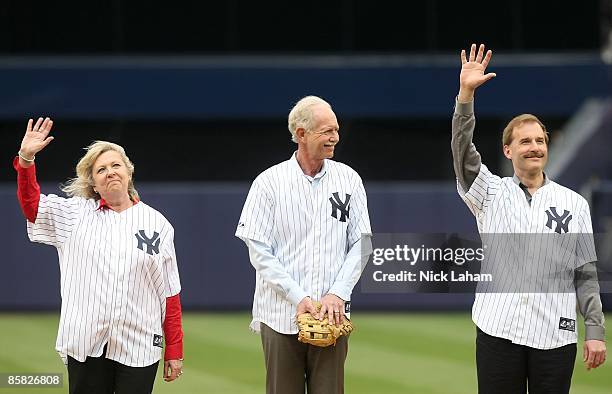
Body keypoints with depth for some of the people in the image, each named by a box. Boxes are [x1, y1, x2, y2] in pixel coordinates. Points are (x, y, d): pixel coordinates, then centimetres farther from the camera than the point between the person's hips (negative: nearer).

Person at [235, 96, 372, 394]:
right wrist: (298, 298, -12)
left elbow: (361, 244, 6)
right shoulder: (269, 182, -1)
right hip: (281, 316, -2)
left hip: (332, 315, 2)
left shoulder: (348, 180, 7)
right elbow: (259, 251, -3)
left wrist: (338, 294, -7)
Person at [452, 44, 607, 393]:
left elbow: (586, 273, 10)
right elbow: (463, 152, -7)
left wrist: (595, 331, 2)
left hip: (556, 335, 0)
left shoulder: (574, 204, 11)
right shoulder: (491, 193, 10)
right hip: (498, 330, 0)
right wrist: (466, 93, -19)